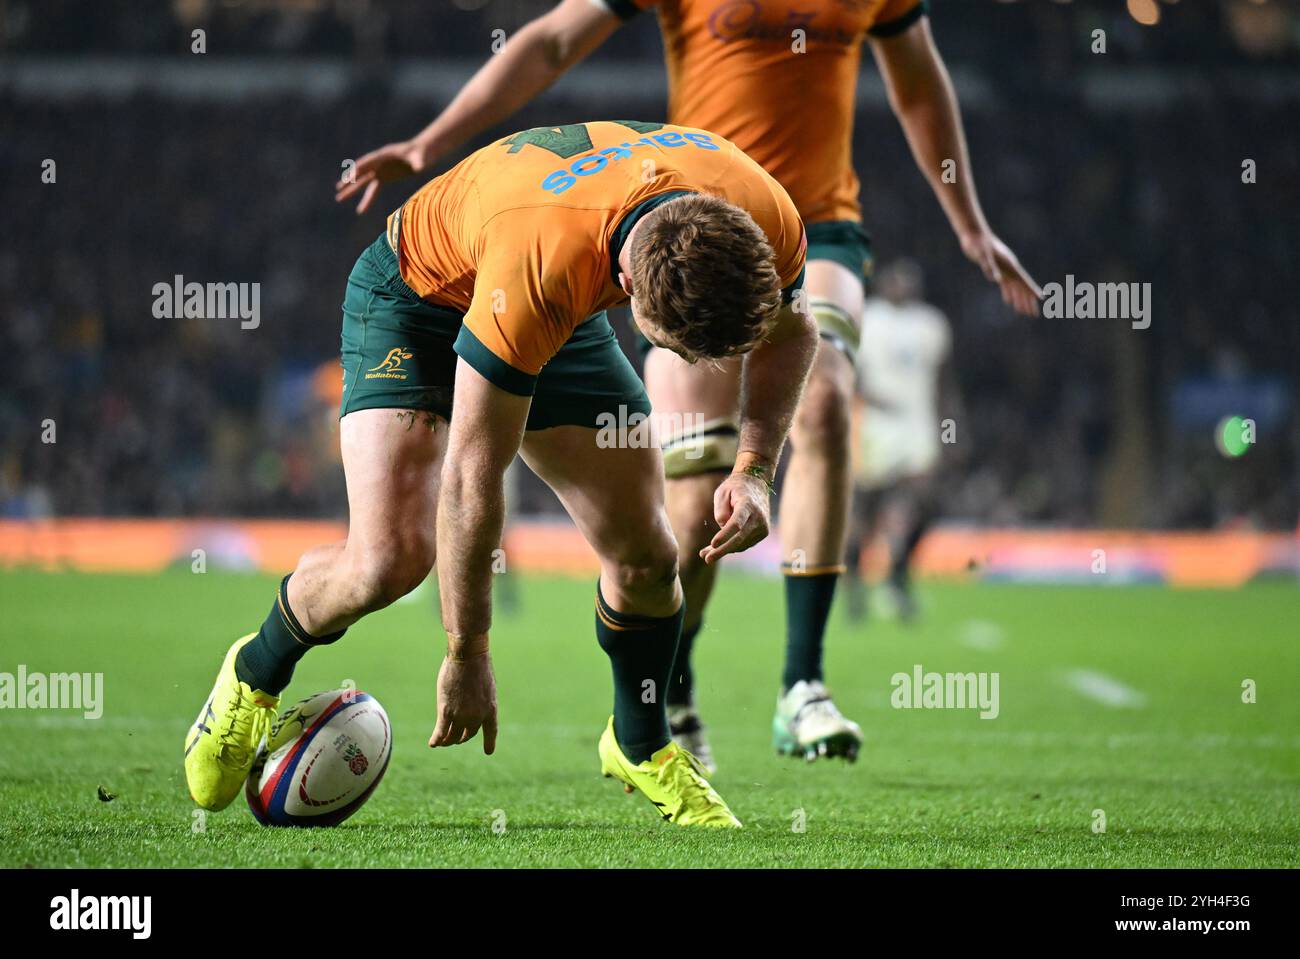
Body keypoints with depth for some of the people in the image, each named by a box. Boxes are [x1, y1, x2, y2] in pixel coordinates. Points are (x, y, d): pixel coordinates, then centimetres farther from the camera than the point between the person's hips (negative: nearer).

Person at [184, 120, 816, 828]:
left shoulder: (764, 224, -30)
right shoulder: (541, 263, -45)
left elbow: (787, 332, -3)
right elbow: (472, 472, -34)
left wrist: (754, 472, -18)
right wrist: (466, 655, -26)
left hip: (568, 318, 5)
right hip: (415, 294, -5)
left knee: (644, 555, -4)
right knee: (390, 554, -20)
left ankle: (640, 745, 24)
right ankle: (257, 674, 10)